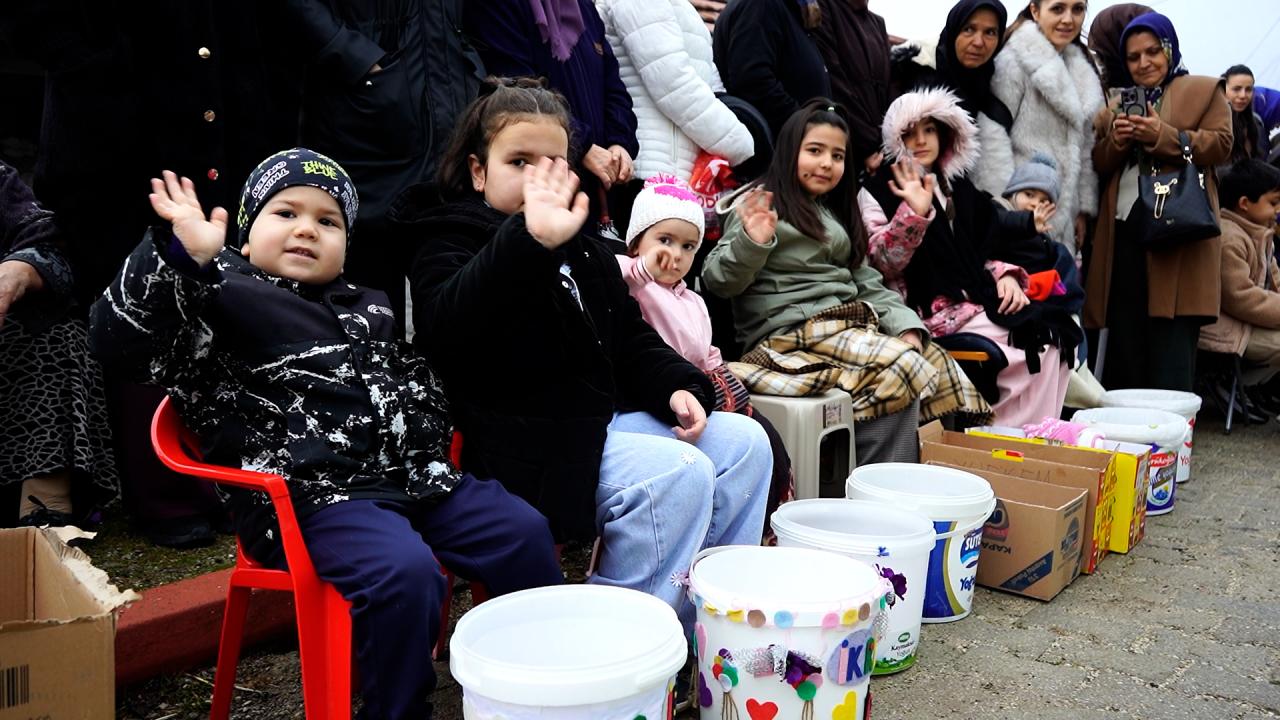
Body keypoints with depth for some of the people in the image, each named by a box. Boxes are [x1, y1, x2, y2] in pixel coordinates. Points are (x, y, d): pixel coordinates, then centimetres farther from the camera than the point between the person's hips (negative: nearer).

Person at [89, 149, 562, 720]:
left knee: (522, 532, -4)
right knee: (404, 570, -32)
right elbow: (115, 338, -10)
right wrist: (179, 255, -23)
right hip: (309, 496, -6)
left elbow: (417, 383, 30)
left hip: (415, 476, 7)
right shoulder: (221, 301, 3)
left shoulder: (368, 309, 23)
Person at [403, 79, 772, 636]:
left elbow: (632, 339, 23)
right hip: (525, 445, -8)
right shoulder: (450, 248, -7)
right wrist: (530, 241, -45)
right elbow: (444, 328, -32)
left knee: (744, 443, 0)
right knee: (678, 473, -26)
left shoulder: (585, 252, 18)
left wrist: (676, 385, 1)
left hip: (605, 420, 9)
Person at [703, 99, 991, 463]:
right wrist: (752, 243, -26)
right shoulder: (760, 205, 1)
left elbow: (867, 281, 18)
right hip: (793, 330, -8)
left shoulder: (836, 215, 24)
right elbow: (718, 281, -7)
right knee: (902, 368, -24)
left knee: (939, 365, -9)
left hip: (853, 322, 8)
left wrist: (906, 324, 2)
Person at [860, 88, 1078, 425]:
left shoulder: (956, 185, 19)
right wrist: (914, 213, -28)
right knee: (1035, 339, -20)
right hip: (935, 311, -7)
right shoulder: (879, 191, 0)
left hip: (977, 297, 7)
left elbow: (982, 247, 24)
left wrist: (1005, 273, 3)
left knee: (1055, 333, -14)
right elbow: (884, 264, -14)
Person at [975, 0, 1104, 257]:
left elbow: (1085, 145, 20)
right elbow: (993, 136, -14)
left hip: (1063, 214, 7)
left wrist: (1085, 209, 14)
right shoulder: (1014, 58, -6)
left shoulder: (1081, 70, 17)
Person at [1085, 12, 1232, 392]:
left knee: (1171, 344, -8)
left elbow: (1220, 146, -2)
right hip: (1123, 228, 4)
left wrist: (1162, 136, -14)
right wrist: (1116, 139, -5)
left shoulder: (1205, 90, 10)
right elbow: (1099, 165, 16)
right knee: (1124, 342, 4)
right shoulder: (1116, 103, 22)